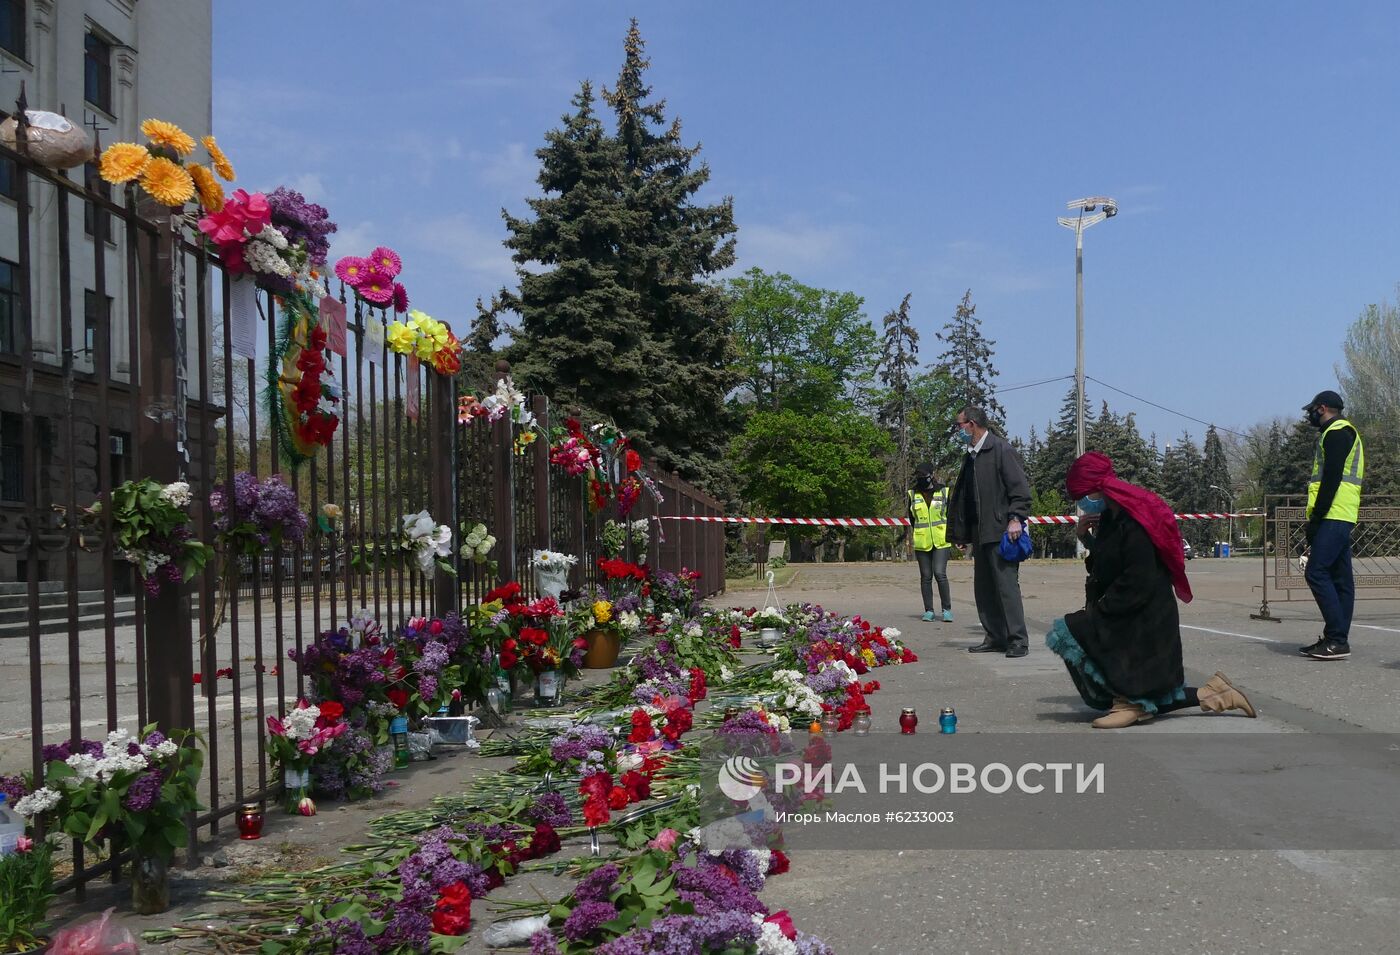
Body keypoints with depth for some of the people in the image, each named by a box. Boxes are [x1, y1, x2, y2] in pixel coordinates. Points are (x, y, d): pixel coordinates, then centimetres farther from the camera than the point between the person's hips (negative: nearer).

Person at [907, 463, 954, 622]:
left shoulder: (944, 492, 4)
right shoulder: (913, 495, 8)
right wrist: (910, 539, 12)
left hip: (941, 542, -2)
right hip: (921, 543, 2)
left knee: (940, 574, -12)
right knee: (926, 577, 5)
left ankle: (947, 609, -2)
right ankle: (928, 611, 11)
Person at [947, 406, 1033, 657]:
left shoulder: (1001, 449, -8)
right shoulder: (972, 455, 17)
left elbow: (1020, 487, -13)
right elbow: (962, 495, 20)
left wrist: (1016, 518, -21)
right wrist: (963, 532, 18)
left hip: (1001, 531, -9)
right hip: (980, 533, 9)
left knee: (1006, 584, -9)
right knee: (984, 588, 10)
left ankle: (1018, 641, -5)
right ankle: (995, 638, 17)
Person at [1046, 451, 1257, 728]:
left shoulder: (1132, 522, -21)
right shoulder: (1111, 518, 9)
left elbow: (1137, 582, -25)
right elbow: (1105, 567, 16)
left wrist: (1099, 609, -17)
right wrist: (1086, 538, 1)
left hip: (1142, 621, -10)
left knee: (1062, 634, -19)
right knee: (1145, 701, 15)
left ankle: (1128, 703, -12)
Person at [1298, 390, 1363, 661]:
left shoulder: (1336, 432, -7)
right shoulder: (1345, 433, 26)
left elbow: (1331, 477, -17)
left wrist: (1316, 516, -18)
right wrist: (1317, 518, 20)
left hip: (1332, 516, -11)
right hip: (1342, 518, 11)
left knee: (1317, 573, -15)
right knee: (1340, 578, 8)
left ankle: (1338, 640, -18)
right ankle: (1336, 640, 9)